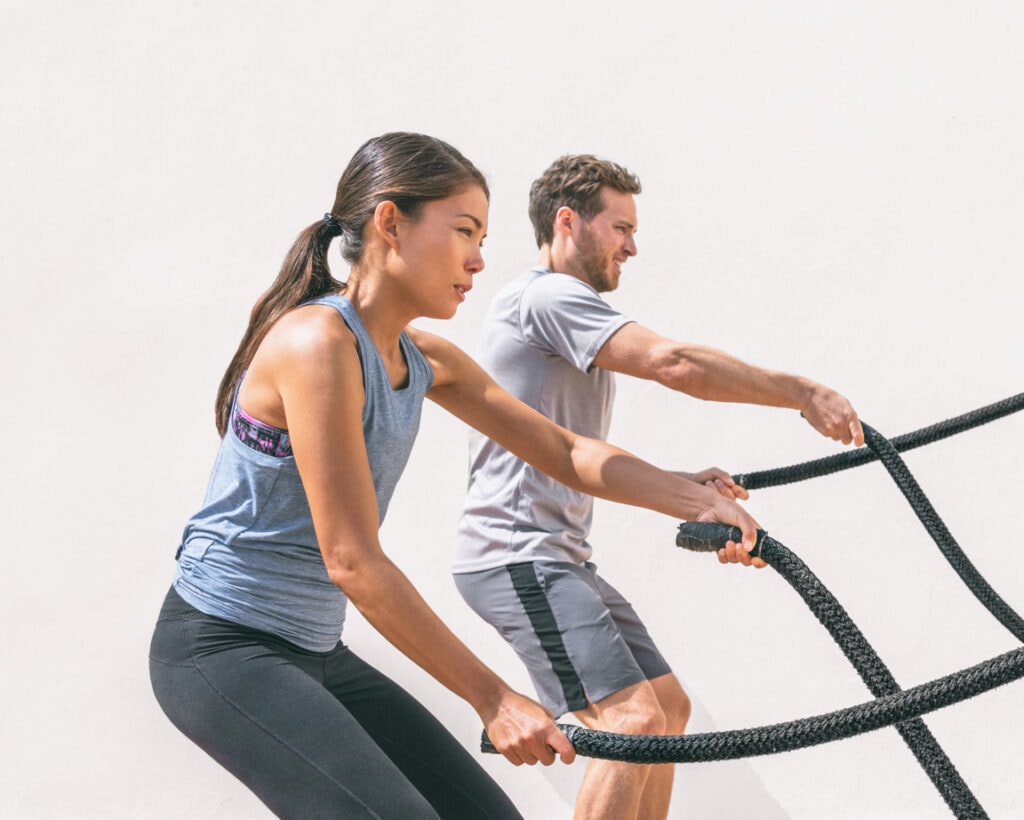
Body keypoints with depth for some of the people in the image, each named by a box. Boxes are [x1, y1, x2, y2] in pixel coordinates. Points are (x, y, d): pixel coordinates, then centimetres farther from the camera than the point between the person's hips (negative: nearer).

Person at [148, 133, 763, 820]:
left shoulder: (426, 362, 6)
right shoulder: (318, 342, -21)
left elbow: (565, 452, 11)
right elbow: (353, 562, -24)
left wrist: (698, 500, -5)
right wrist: (493, 698, -21)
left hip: (316, 652, 9)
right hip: (222, 648, -9)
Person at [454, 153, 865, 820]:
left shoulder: (564, 309, 23)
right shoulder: (548, 296, -11)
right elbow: (673, 363, -23)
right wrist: (803, 394, -17)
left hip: (561, 558, 11)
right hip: (517, 558, -11)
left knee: (668, 707, 13)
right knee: (634, 721, -21)